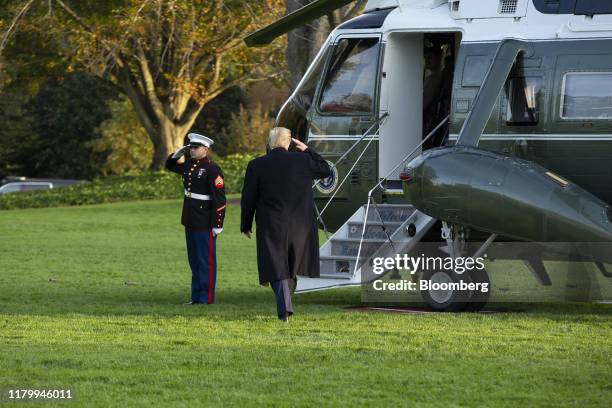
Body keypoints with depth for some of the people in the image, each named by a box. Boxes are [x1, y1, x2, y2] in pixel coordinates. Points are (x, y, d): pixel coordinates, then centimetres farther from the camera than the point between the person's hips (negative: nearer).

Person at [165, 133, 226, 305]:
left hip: (205, 222, -8)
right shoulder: (189, 165, 9)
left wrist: (217, 224, -19)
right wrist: (178, 153, 7)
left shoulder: (212, 169, -15)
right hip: (190, 220, 8)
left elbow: (219, 198, -17)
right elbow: (170, 165, 28)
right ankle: (196, 297, 19)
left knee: (206, 261, -2)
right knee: (194, 260, 13)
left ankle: (206, 297, 3)